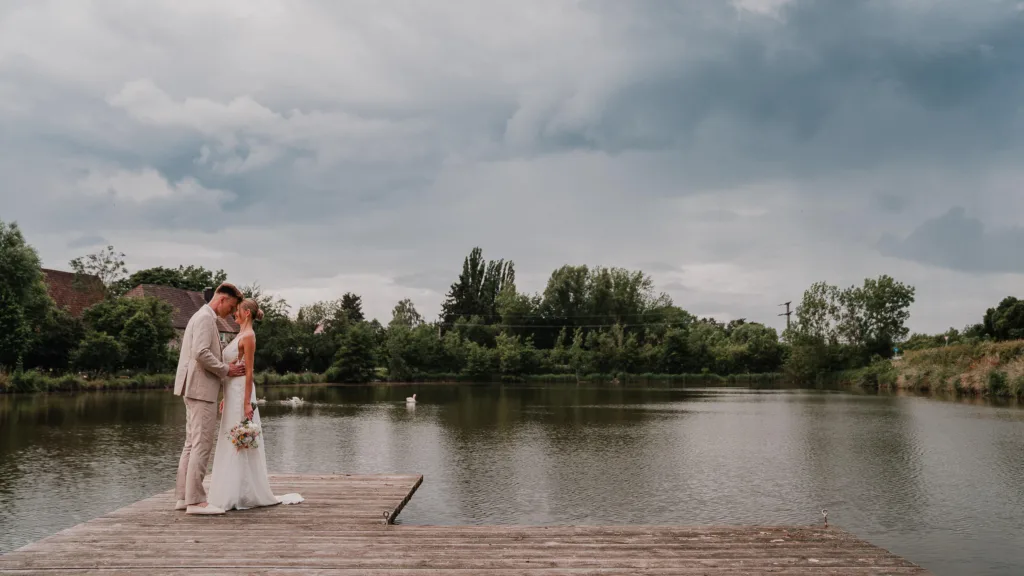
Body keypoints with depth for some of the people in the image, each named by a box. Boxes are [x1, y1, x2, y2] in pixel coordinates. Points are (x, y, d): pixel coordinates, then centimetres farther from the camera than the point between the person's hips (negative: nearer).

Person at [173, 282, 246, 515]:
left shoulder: (203, 317, 20)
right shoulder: (206, 318, -13)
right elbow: (201, 353, -24)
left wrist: (224, 369, 16)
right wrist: (226, 369, -13)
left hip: (197, 389, 11)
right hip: (201, 389, -11)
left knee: (192, 444, 12)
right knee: (202, 445, -8)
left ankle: (183, 497, 17)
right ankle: (195, 501, -6)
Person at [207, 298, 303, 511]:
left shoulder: (248, 336, -11)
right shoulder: (240, 335, 16)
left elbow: (249, 371, -16)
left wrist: (247, 403, -20)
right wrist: (225, 398, 21)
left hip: (241, 393, -9)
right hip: (232, 392, 9)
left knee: (240, 443, -5)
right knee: (231, 443, 11)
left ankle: (244, 495, 1)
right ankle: (233, 494, 17)